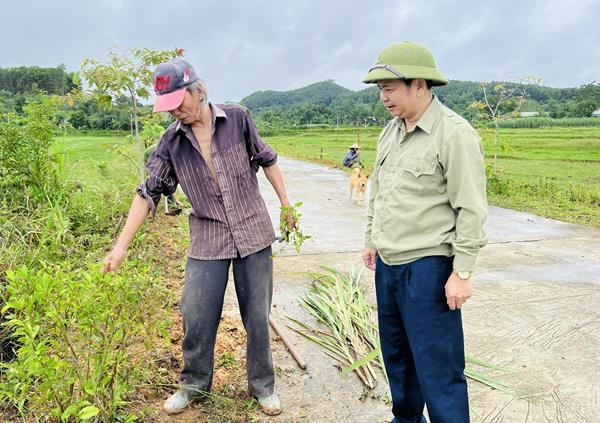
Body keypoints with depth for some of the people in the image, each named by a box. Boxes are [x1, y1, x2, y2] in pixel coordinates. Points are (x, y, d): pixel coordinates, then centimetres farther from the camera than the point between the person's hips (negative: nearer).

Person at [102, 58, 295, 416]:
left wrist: (286, 204, 6)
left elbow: (266, 159, 5)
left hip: (253, 233, -1)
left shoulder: (237, 118, -6)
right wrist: (121, 246, -5)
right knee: (197, 318, 5)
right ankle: (194, 384, 31)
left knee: (257, 316, 8)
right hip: (207, 241, 1)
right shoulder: (171, 142, -2)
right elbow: (149, 193, -2)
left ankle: (263, 386, 28)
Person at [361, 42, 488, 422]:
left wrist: (462, 272, -14)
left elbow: (471, 210, -15)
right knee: (396, 352, 20)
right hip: (387, 263, 8)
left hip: (427, 266, -8)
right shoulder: (391, 130, 8)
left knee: (437, 365, 1)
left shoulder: (455, 134, -15)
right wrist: (372, 240, 19)